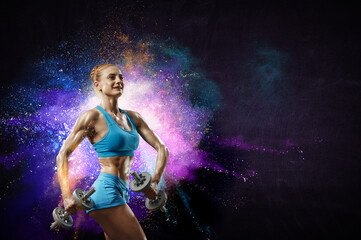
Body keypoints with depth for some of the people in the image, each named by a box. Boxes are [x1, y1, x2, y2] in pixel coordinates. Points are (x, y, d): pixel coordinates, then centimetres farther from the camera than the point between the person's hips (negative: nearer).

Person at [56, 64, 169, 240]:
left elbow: (161, 148, 13)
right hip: (107, 192, -8)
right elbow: (63, 155, -6)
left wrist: (154, 183, -2)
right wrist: (67, 196, -17)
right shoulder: (93, 116, -6)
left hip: (122, 193, 8)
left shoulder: (133, 117, 12)